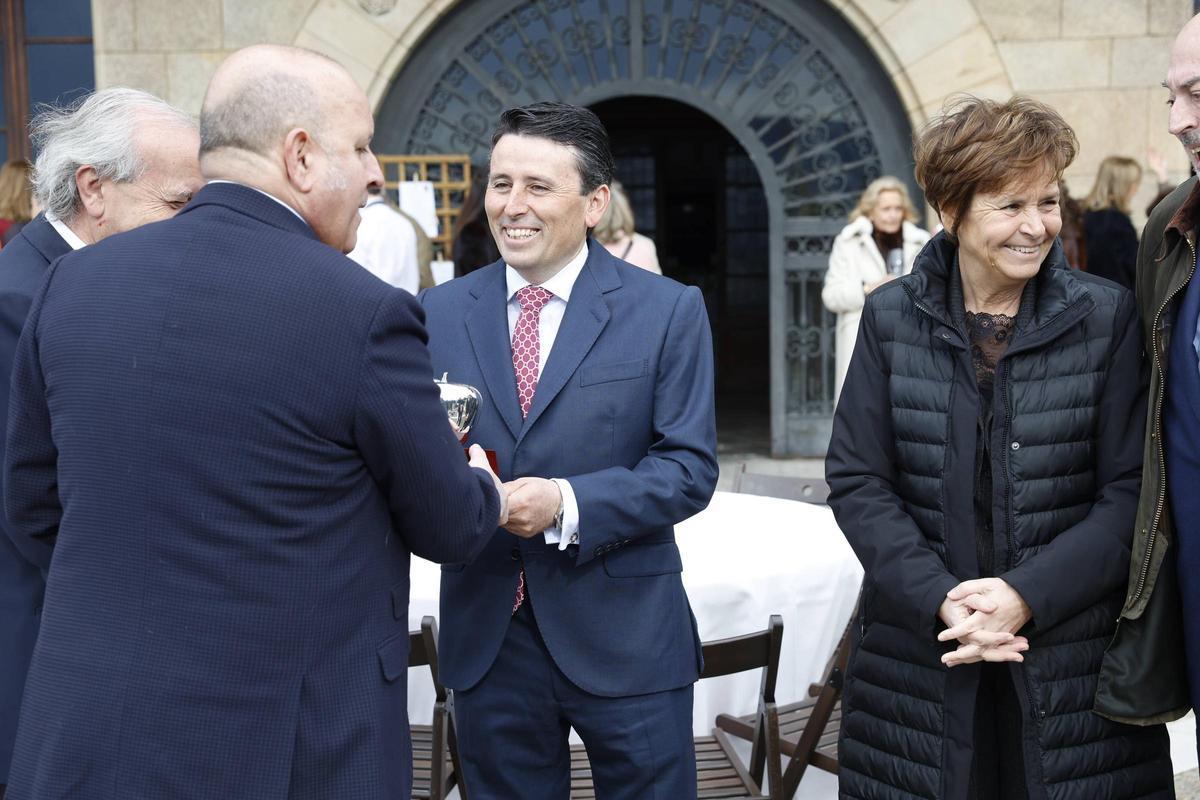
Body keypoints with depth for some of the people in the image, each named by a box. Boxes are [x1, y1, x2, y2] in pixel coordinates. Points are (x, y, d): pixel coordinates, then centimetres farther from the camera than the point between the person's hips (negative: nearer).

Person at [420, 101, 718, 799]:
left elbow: (690, 466, -8)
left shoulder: (669, 311, -3)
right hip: (486, 635, 2)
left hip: (623, 637, -2)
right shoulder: (441, 313, 4)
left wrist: (568, 503, -21)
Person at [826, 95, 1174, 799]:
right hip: (922, 651, 1)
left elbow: (1131, 490, -4)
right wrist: (940, 600, -14)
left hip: (1073, 654, 0)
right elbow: (856, 480, -2)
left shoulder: (1108, 316, -1)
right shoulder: (892, 318, 0)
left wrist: (1027, 594, -15)